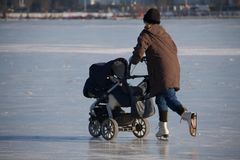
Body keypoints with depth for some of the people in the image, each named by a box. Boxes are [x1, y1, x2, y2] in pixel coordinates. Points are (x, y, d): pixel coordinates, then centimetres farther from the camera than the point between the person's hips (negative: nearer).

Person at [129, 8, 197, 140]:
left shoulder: (145, 35, -1)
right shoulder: (163, 33, 22)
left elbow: (139, 53, -8)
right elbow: (174, 48, 28)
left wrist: (133, 60, 15)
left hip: (161, 71, -8)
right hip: (174, 68, 8)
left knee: (170, 98, -16)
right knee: (160, 98, 18)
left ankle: (188, 115, -40)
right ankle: (163, 130, 17)